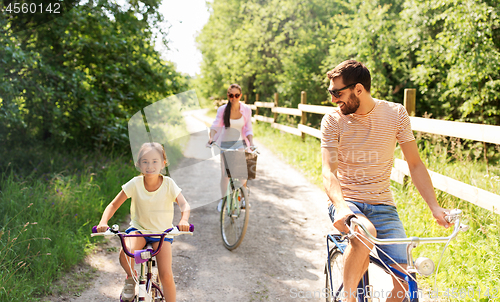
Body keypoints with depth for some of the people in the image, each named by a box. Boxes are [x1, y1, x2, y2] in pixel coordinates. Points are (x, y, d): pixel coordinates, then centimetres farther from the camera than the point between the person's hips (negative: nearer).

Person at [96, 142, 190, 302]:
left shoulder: (168, 184, -12)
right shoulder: (135, 184, -11)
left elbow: (184, 205, -19)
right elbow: (114, 205, -7)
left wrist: (184, 220, -42)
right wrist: (103, 222, -26)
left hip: (162, 232, 0)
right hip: (139, 229, 1)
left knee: (166, 276, -13)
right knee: (125, 255, -30)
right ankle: (131, 278, 3)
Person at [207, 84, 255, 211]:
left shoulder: (246, 109, -3)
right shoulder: (222, 110, -5)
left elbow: (248, 129, 0)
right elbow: (215, 126, -4)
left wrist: (251, 143, -13)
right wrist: (211, 137, -23)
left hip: (240, 144, 0)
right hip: (225, 144, 0)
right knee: (225, 174, 1)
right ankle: (222, 199, 19)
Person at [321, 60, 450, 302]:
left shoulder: (396, 114, -1)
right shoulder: (332, 121, -5)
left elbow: (415, 164, 2)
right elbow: (329, 171, -14)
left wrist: (435, 207, -10)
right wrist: (341, 207, -33)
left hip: (382, 206, 2)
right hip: (347, 202, -2)